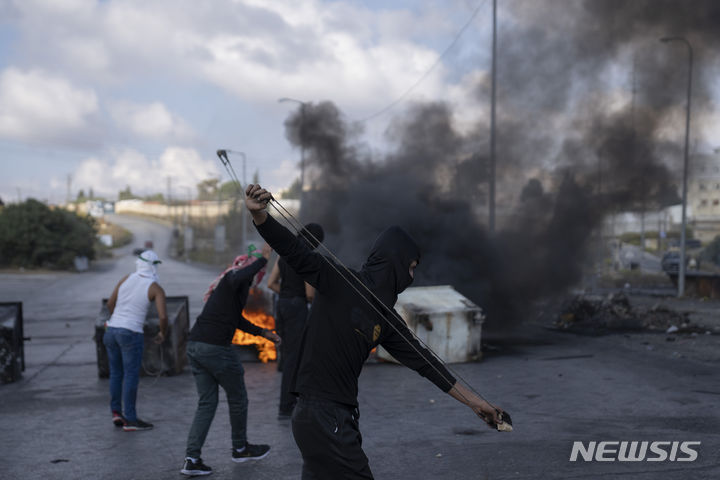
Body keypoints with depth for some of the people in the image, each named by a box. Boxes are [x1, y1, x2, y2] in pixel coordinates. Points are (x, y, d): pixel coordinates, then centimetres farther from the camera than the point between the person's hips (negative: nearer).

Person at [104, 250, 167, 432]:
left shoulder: (126, 278, 7)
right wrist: (162, 333, 6)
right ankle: (130, 420, 3)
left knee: (116, 373, 16)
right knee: (131, 376, 0)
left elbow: (110, 304, 14)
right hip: (131, 334, -5)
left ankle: (116, 412, 14)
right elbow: (163, 317, -15)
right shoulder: (156, 288, -5)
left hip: (112, 330, 5)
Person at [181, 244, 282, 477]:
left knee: (206, 402, 11)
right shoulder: (235, 277, -6)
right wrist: (263, 258, -29)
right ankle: (240, 448, 29)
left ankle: (191, 459, 3)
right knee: (238, 399, 11)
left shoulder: (230, 279, 23)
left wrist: (264, 333, 36)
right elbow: (238, 278, -35)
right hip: (216, 348, -9)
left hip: (195, 344, 9)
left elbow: (238, 319, 33)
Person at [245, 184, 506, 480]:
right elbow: (292, 249, -14)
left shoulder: (387, 319, 12)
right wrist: (259, 214, -32)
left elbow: (423, 362, 15)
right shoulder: (338, 282, -8)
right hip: (321, 415, -8)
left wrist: (476, 403, 15)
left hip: (342, 416, 8)